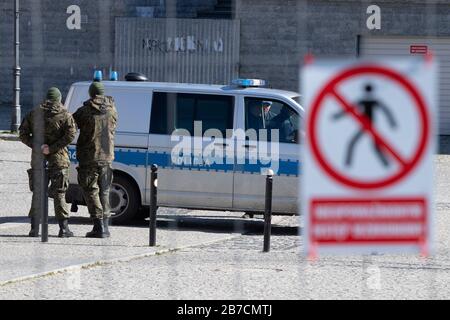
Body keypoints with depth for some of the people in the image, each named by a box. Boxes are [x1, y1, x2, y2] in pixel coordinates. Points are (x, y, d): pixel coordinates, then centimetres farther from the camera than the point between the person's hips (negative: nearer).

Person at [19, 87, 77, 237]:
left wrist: (37, 146, -6)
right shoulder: (65, 115, -1)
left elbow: (23, 134, 1)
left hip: (38, 159, 2)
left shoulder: (34, 114, 8)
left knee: (37, 193, 8)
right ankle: (63, 228, -1)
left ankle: (35, 228, 5)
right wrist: (51, 148, -15)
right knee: (59, 194, 2)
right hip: (58, 158, -2)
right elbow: (71, 134, -15)